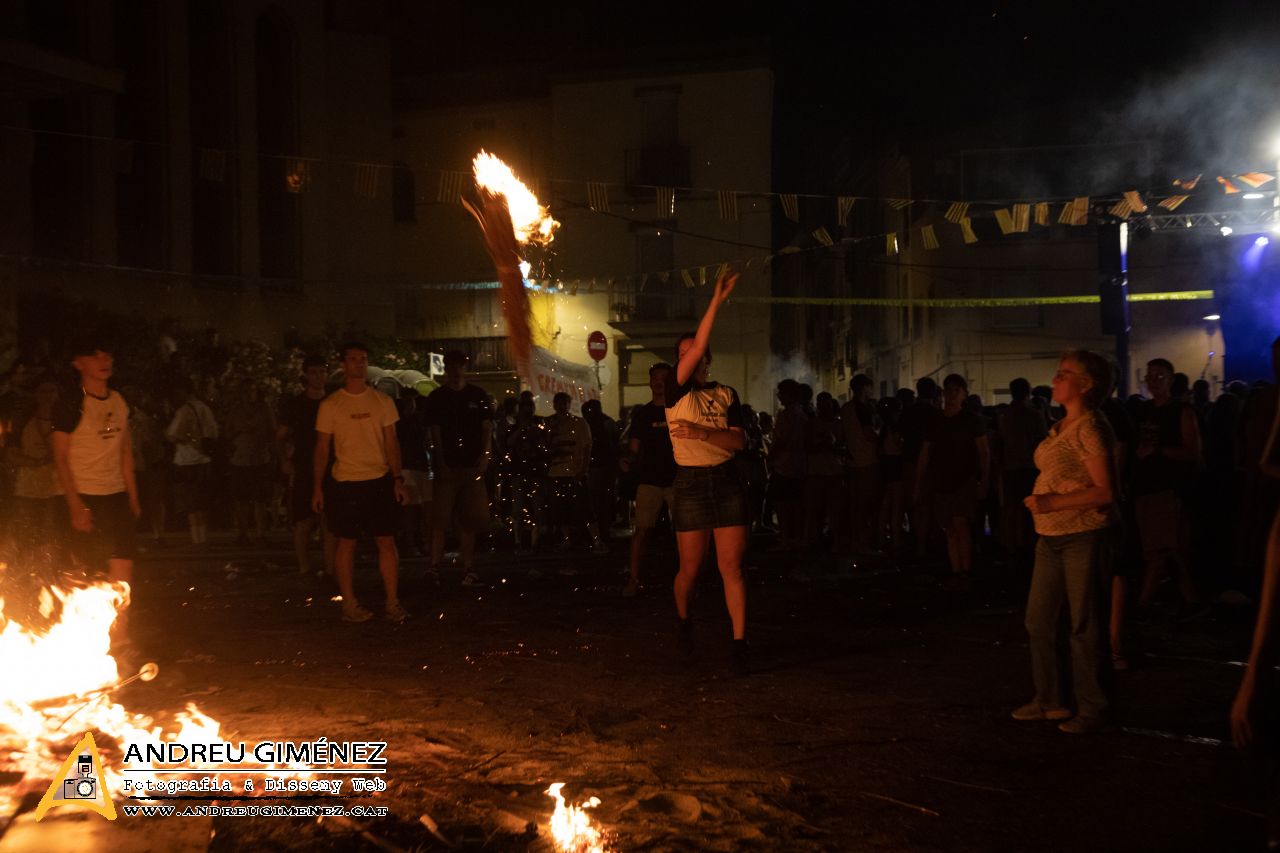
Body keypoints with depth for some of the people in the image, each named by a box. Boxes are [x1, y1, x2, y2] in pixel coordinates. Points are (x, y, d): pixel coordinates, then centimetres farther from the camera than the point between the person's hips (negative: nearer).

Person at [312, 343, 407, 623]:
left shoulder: (382, 401, 6)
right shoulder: (330, 405, 0)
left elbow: (391, 442, 7)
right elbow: (322, 448, 2)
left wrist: (397, 479, -1)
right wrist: (317, 487, -2)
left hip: (380, 480, 2)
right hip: (345, 482, -2)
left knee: (387, 541, 2)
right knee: (347, 543, 4)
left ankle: (392, 603, 7)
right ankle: (349, 604, 12)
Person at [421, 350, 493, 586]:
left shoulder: (478, 396, 10)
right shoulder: (436, 398, 5)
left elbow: (487, 428, 6)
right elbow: (434, 433, 0)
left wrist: (485, 456, -8)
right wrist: (441, 463, -10)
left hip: (472, 466, 2)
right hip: (447, 466, -2)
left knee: (469, 520, 5)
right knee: (440, 519, -5)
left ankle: (468, 569, 9)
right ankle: (435, 567, -4)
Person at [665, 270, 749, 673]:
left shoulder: (726, 394, 11)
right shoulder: (675, 391, -1)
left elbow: (738, 441, 1)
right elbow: (697, 346, -14)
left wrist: (702, 433, -16)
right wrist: (717, 300, -15)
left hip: (727, 481, 2)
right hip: (691, 484, -2)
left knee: (732, 567, -4)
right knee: (690, 569, 5)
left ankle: (739, 644, -3)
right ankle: (684, 622, 34)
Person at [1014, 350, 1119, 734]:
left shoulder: (1090, 428, -14)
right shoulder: (1060, 427, 13)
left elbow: (1105, 491, -19)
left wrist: (1052, 503, -21)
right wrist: (1039, 501, 7)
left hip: (1084, 537, -9)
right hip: (1051, 537, 9)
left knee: (1084, 625, -1)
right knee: (1039, 620, 13)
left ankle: (1092, 710, 10)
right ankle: (1050, 700, 26)